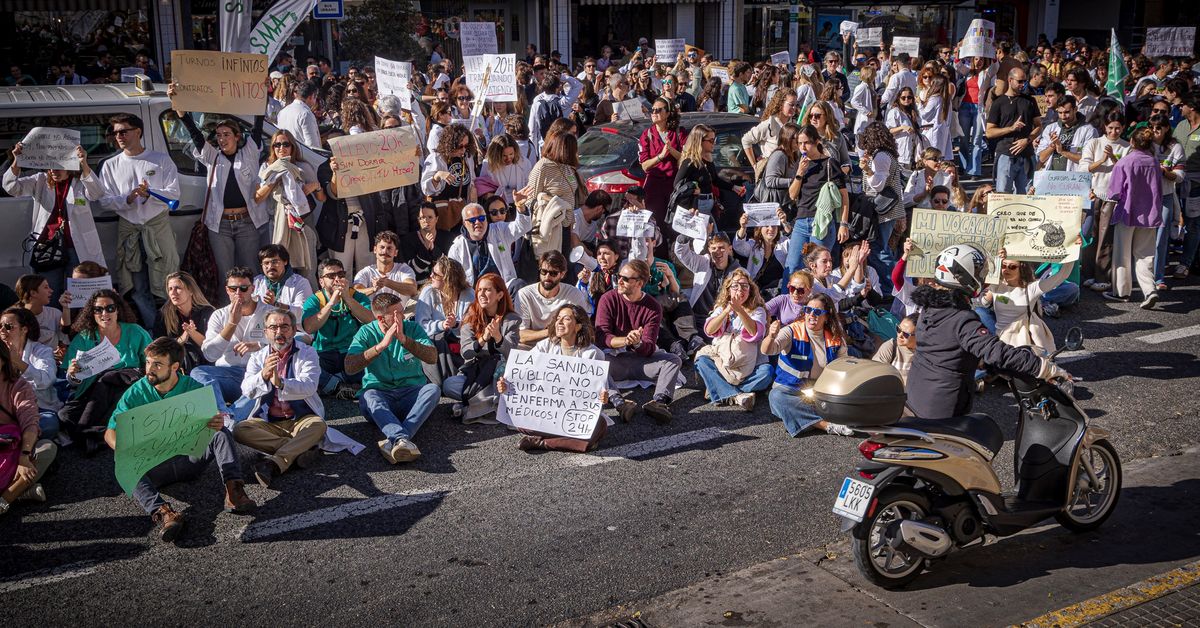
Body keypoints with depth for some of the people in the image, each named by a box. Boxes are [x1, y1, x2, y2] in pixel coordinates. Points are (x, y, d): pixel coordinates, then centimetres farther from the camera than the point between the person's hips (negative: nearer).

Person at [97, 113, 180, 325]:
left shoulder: (161, 160, 5)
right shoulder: (110, 165, 11)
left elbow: (174, 193, -2)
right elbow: (105, 200, 4)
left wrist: (150, 193, -18)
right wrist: (128, 198, -14)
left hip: (158, 226, -2)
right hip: (128, 230, 2)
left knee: (167, 284, -4)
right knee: (139, 288, 3)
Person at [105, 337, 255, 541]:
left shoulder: (193, 388, 0)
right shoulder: (136, 393, 1)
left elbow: (212, 423, -5)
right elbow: (110, 432, 1)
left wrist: (217, 423, -32)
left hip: (191, 457, 0)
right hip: (154, 463, 0)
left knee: (221, 433, -23)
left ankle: (233, 490, -41)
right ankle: (161, 511, -54)